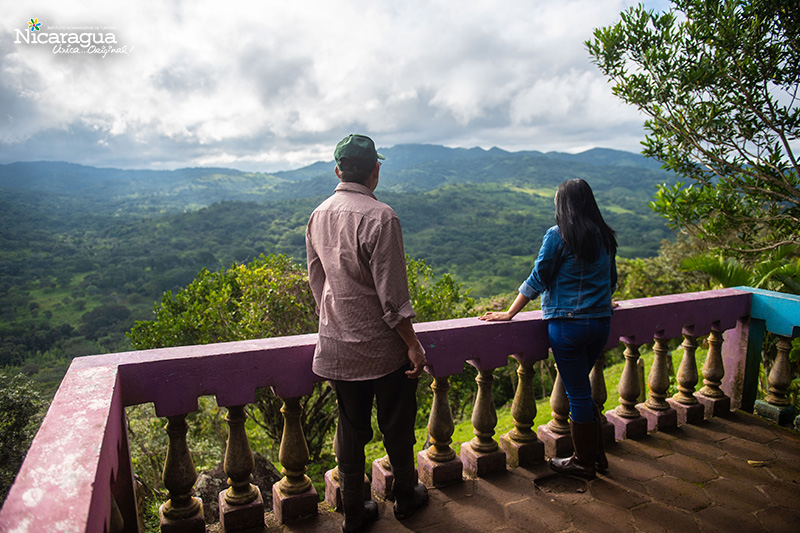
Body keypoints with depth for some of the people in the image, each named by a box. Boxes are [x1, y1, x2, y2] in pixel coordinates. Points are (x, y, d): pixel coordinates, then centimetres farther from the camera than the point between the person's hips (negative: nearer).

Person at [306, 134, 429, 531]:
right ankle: (405, 497, 37)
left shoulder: (317, 217, 2)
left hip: (336, 346, 6)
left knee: (350, 431, 17)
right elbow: (392, 294, -20)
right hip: (382, 346, -5)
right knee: (396, 427, 16)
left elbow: (316, 283, 10)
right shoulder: (380, 217, -19)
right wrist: (413, 344, -11)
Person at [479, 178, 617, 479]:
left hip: (568, 324, -7)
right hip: (601, 323, 7)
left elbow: (537, 280, -9)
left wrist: (508, 314, -2)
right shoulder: (605, 237, 9)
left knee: (578, 394, 6)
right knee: (580, 388, 22)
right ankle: (596, 454, 32)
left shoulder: (558, 235, -9)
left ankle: (584, 462, 21)